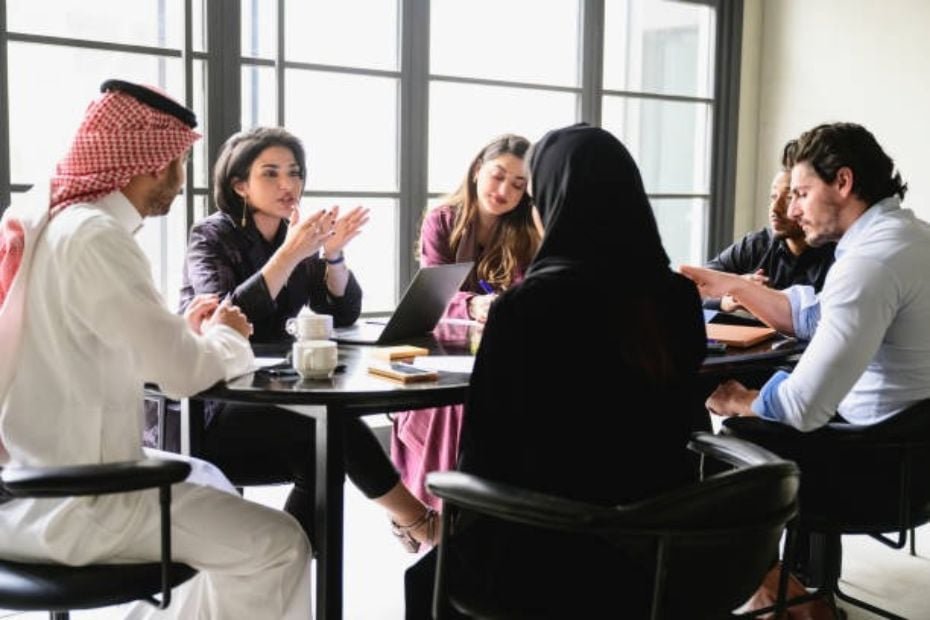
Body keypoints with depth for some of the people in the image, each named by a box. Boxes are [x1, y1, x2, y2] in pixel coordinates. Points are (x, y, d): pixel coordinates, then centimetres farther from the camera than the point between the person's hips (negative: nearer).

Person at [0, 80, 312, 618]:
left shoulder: (50, 224, 8)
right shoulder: (96, 237, -21)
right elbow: (185, 372, -22)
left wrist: (186, 332, 8)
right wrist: (224, 337, -2)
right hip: (66, 505, -10)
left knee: (211, 482, 27)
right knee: (277, 544, -8)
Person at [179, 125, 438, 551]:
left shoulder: (297, 236, 7)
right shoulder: (212, 237, -9)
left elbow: (344, 315, 0)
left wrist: (333, 254, -18)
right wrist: (290, 254, -33)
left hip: (265, 397, 6)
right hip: (205, 410, -6)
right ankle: (418, 523, -10)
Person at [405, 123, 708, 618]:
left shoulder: (523, 306, -20)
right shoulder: (678, 298, -4)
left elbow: (486, 449, -11)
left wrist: (457, 518, 8)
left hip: (555, 558, -6)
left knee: (428, 575, 24)